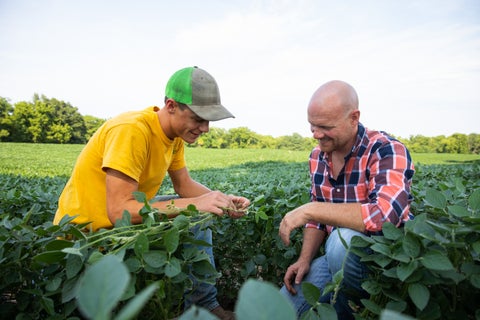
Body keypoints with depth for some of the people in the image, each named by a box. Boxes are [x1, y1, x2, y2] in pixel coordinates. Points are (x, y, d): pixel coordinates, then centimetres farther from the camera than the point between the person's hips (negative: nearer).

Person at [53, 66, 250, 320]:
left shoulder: (175, 132, -3)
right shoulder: (131, 130, -29)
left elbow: (184, 185, 2)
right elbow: (118, 211, -32)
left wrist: (222, 200, -16)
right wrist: (195, 203, -34)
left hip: (125, 221, 8)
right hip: (86, 232, -8)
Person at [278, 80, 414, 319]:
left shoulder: (386, 152, -20)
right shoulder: (318, 156, 1)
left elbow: (387, 215, -38)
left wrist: (309, 209, -32)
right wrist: (304, 260, -4)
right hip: (338, 255, 6)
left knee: (343, 240, -37)